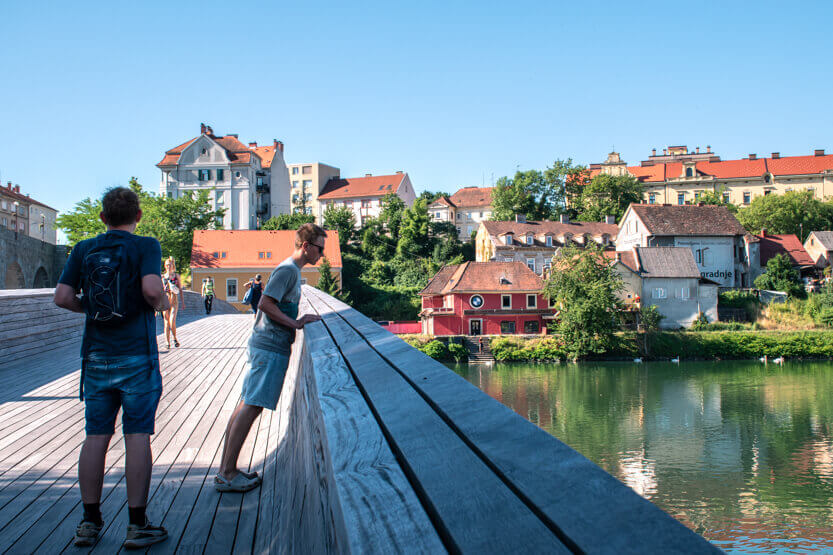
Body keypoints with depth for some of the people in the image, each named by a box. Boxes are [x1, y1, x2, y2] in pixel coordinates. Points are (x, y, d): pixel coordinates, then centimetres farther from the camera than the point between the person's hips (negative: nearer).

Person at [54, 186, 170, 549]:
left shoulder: (84, 249, 7)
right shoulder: (145, 246, -4)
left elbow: (62, 297, 2)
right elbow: (151, 288, -20)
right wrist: (162, 304, 1)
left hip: (97, 356, 4)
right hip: (137, 356, -4)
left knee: (96, 437, 9)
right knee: (137, 436, -1)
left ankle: (90, 521, 15)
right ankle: (137, 525, 3)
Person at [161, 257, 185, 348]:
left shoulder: (176, 275, 8)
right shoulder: (163, 277, 10)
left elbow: (180, 290, 9)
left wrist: (183, 302, 4)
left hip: (174, 300, -1)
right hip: (165, 300, 2)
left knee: (172, 321, -18)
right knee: (166, 322, 0)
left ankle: (175, 338, 2)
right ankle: (167, 342, 5)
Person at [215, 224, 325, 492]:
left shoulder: (291, 269, 19)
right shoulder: (287, 269, -12)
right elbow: (265, 303, -20)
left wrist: (299, 321, 12)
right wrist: (295, 323, -16)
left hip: (264, 345, 10)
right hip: (271, 348, -10)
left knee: (247, 404, 10)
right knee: (252, 406, -9)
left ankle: (226, 469, 14)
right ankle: (227, 474, -6)